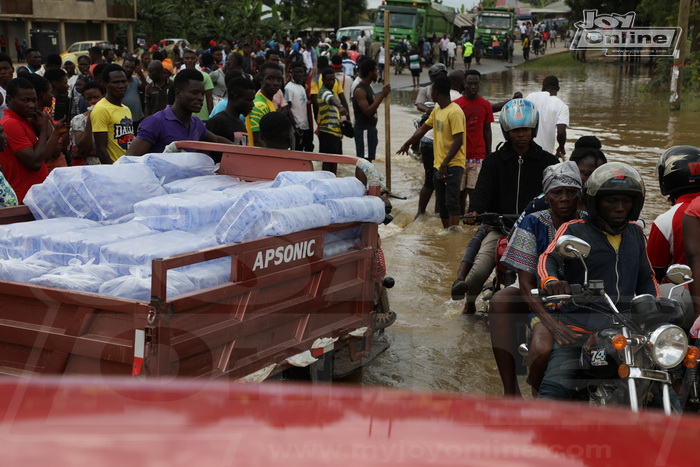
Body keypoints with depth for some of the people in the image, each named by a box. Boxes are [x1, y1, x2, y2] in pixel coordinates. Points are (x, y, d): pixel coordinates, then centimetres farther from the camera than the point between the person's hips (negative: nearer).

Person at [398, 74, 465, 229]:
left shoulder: (454, 112, -15)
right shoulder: (437, 111, 12)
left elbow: (458, 141, -21)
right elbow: (423, 129, 25)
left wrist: (445, 163, -24)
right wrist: (407, 145, 34)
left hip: (453, 165, -9)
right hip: (439, 165, 9)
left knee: (451, 203, -14)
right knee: (442, 204, 11)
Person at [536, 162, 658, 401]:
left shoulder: (635, 233, 20)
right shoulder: (574, 230, 3)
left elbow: (646, 279, 25)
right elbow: (549, 258, -14)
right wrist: (550, 281, -38)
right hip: (579, 325, -5)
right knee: (555, 388, -22)